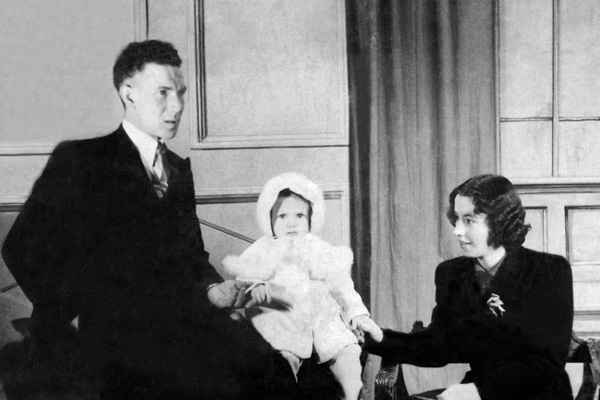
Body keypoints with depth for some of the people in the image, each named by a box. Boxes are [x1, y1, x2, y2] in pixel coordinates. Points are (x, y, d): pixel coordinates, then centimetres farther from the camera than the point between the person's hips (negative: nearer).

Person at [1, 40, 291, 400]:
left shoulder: (180, 170, 25)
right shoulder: (79, 160, 5)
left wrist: (215, 288, 8)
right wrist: (77, 314, -6)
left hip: (183, 316, 6)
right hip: (115, 327, -6)